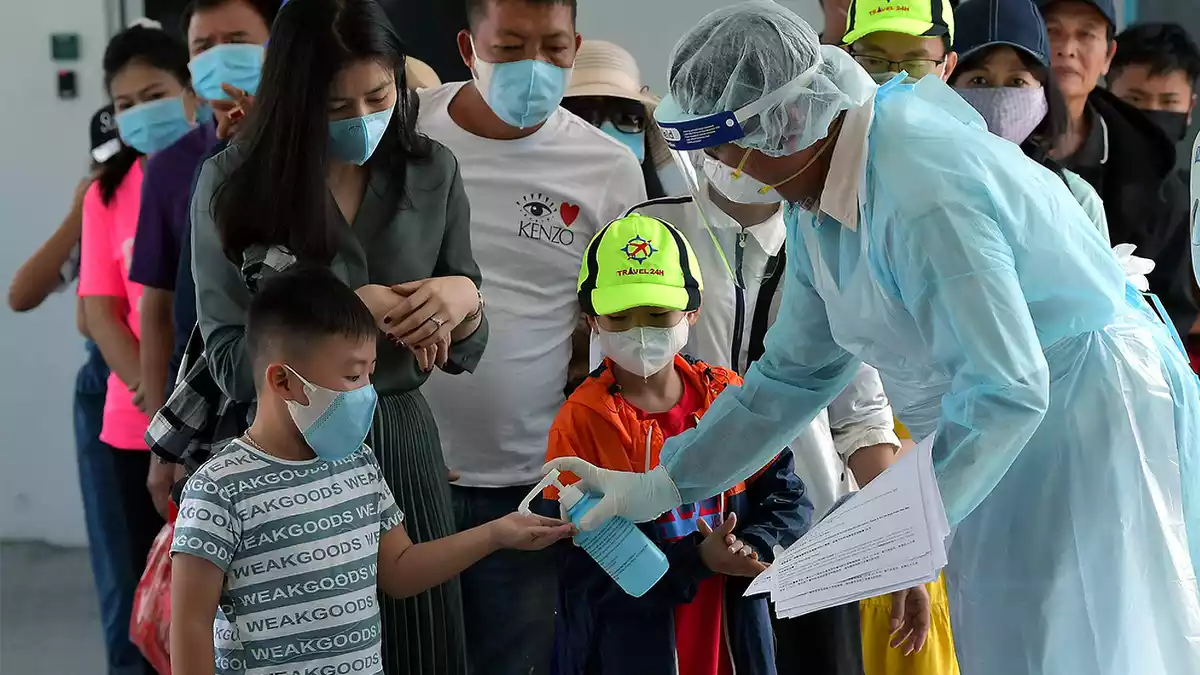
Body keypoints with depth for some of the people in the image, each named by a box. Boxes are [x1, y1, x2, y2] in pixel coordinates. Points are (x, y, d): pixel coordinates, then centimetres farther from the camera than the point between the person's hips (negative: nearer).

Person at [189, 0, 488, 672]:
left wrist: (465, 301, -16)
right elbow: (232, 363, -10)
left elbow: (462, 354, 6)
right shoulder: (234, 183, -8)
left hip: (402, 443, 2)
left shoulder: (433, 173, 0)